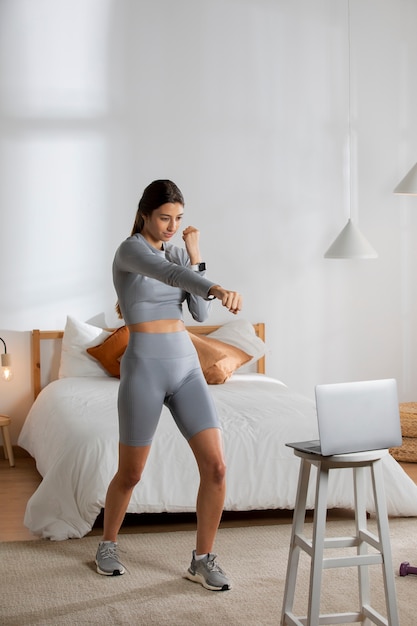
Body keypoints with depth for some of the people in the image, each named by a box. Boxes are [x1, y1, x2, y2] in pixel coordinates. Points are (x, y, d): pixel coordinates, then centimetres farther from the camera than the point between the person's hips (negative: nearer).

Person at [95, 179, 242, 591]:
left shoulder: (176, 252, 13)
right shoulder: (129, 249, -11)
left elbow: (200, 313, 6)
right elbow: (168, 274, -34)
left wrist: (195, 254, 0)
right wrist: (218, 289, -52)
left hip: (186, 366, 6)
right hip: (144, 368, -6)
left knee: (215, 466, -5)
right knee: (130, 473, 8)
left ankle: (202, 560, 10)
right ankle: (107, 546, 35)